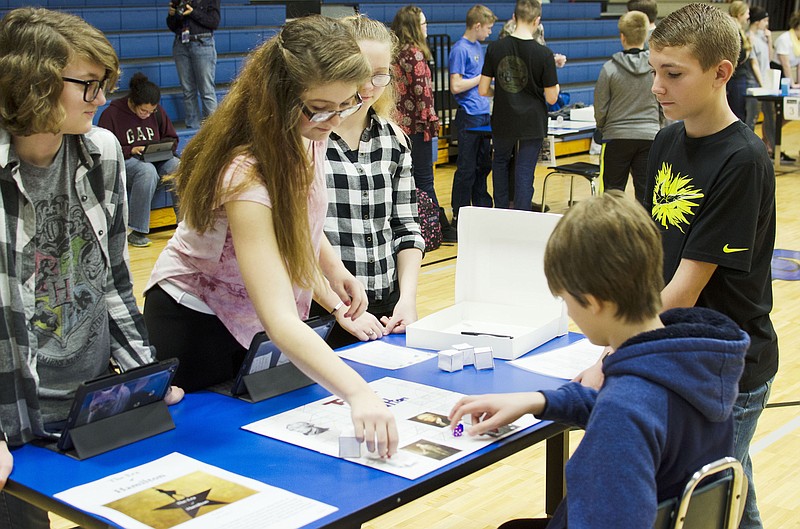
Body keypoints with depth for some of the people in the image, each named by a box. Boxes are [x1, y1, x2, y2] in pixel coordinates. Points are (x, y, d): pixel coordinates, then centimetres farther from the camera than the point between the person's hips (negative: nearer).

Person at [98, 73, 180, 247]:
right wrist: (131, 151, -18)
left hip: (156, 159, 4)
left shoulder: (158, 112, 10)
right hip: (125, 161, -4)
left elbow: (172, 138, 19)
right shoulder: (112, 114, -4)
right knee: (148, 170, -39)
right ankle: (135, 231, -36)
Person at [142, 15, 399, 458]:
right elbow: (279, 321, -46)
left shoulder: (308, 134, -14)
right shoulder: (246, 173, -38)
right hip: (197, 323, -7)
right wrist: (357, 393, -57)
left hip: (253, 321, 7)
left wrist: (331, 266, -5)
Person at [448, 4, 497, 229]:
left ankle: (482, 209, 26)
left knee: (483, 164, 15)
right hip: (469, 116, -9)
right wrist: (483, 76, -14)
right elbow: (456, 86, -19)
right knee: (467, 168, -3)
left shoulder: (478, 46, 14)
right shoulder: (460, 49, -13)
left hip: (483, 113, 9)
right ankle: (459, 216, 5)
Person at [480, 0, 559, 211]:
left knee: (500, 162, 25)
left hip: (503, 122, 2)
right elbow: (551, 98, -9)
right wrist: (556, 87, 13)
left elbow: (483, 90, -4)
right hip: (532, 124, -2)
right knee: (525, 173, 6)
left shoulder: (495, 48, -7)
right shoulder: (544, 54, -14)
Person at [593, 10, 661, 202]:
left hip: (617, 137, -1)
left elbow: (600, 108, -2)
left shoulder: (610, 68, -8)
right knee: (646, 194, 5)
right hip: (650, 136, 1)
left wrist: (603, 128, 17)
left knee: (612, 194, 9)